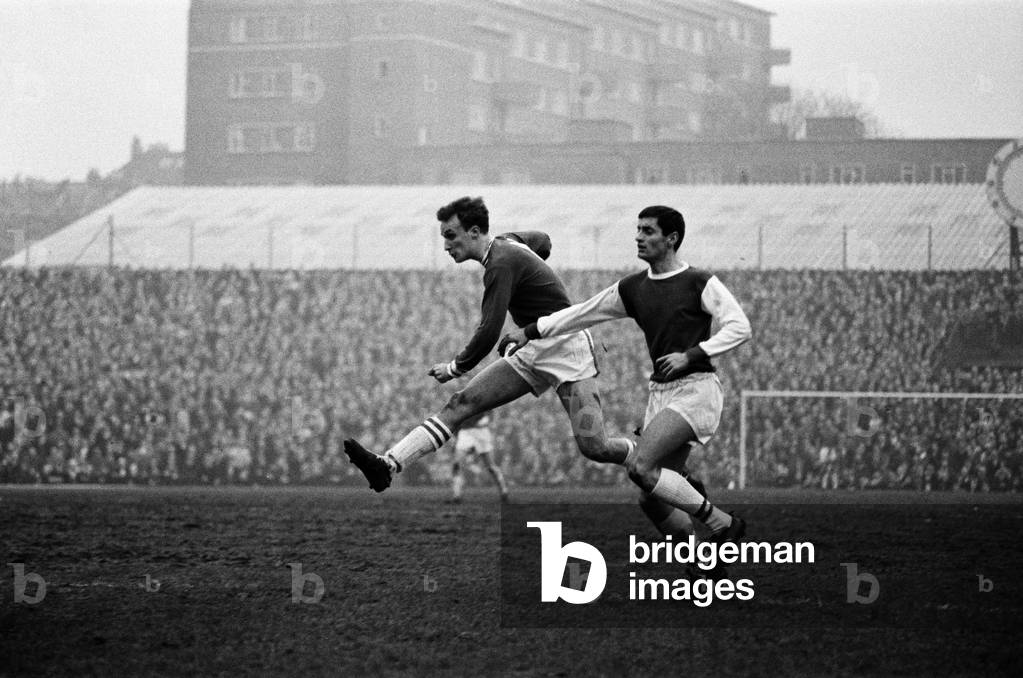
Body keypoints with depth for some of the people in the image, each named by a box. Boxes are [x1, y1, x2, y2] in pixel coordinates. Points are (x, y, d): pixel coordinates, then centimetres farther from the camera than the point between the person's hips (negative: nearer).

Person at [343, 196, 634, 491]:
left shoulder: (501, 264, -20)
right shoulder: (506, 242, 7)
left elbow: (489, 332, -24)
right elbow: (542, 240, 30)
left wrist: (455, 368, -10)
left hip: (567, 347, -9)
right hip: (532, 353, 9)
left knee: (593, 447, -19)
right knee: (461, 403, -7)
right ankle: (388, 465, -16)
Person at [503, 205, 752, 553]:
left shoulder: (700, 283, -4)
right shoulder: (632, 288, 13)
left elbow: (740, 327, -10)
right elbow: (583, 313, 20)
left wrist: (691, 355, -18)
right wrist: (531, 331, 15)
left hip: (695, 389, -7)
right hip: (660, 391, 7)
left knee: (639, 466, -23)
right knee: (651, 500, 0)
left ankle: (721, 524, -10)